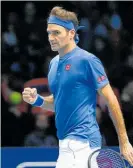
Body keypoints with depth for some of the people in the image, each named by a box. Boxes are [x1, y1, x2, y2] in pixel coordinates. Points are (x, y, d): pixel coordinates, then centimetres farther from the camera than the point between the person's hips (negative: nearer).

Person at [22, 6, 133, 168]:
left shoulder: (87, 60, -11)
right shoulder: (54, 63, 12)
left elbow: (111, 100, -9)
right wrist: (38, 100, 3)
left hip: (81, 141, -8)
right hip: (66, 141, 8)